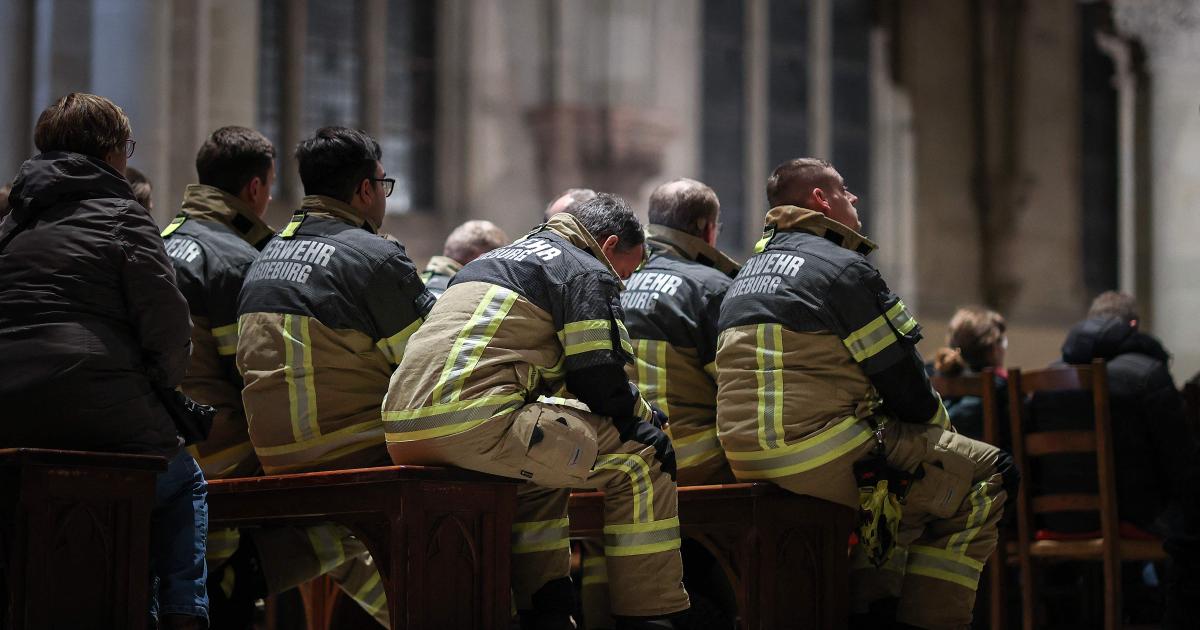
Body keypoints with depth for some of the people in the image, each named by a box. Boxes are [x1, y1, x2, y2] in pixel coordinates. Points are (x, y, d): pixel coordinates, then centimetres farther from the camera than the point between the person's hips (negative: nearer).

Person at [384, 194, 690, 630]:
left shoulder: (499, 258, 34)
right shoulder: (588, 273, 7)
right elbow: (600, 377, -3)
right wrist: (643, 420, 15)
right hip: (476, 424, -9)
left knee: (544, 461, 36)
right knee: (640, 458, -1)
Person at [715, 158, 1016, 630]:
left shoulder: (748, 273, 20)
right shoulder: (844, 268, -7)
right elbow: (902, 382, -8)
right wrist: (937, 420, 14)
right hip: (825, 458, -9)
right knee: (987, 474, 3)